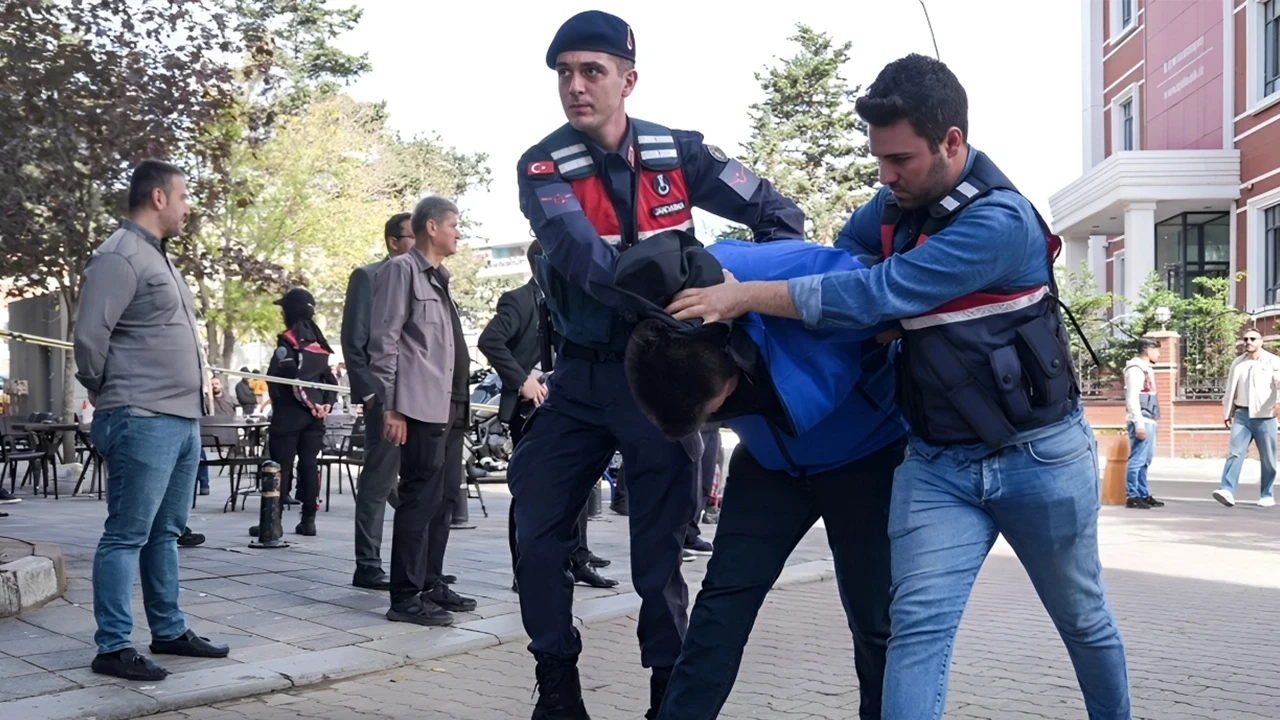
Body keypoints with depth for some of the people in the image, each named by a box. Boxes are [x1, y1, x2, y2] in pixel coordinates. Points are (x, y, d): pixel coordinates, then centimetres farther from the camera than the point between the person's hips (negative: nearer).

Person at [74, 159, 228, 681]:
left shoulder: (158, 256, 19)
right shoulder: (120, 256, -11)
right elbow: (89, 336, -16)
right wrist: (104, 390, -1)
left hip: (183, 418, 10)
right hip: (143, 421, -10)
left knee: (164, 533, 15)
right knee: (127, 536, -4)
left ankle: (169, 631, 24)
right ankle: (113, 647, 2)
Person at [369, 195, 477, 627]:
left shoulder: (437, 277, 21)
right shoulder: (402, 269, -5)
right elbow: (384, 340, -12)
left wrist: (460, 404, 18)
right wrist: (390, 407, -17)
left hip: (447, 408, 9)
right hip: (420, 408, -9)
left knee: (438, 501, 12)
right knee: (419, 499, -8)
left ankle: (430, 585, 21)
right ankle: (405, 597, -4)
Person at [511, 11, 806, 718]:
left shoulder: (678, 152, -5)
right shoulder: (543, 167, -9)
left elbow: (776, 210, 1)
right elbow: (582, 258, -27)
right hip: (582, 375, 1)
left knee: (659, 545, 3)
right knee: (536, 528, 2)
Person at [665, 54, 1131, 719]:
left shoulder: (998, 220, -24)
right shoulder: (895, 204, -1)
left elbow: (877, 294, -29)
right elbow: (843, 254, 21)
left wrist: (745, 297, -27)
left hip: (1039, 455, -4)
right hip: (938, 463, 5)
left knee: (1083, 619, 18)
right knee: (917, 627, -11)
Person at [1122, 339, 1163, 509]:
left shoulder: (1146, 369, 20)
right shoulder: (1136, 369, -10)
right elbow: (1132, 399, -17)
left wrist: (1147, 422, 16)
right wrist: (1139, 424, -21)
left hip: (1148, 421, 10)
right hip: (1141, 422, -10)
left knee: (1145, 460, 12)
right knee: (1137, 460, -9)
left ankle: (1143, 495, 18)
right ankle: (1132, 496, -7)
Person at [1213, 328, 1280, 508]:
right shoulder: (1238, 363, 11)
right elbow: (1231, 389, 16)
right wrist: (1227, 413, 15)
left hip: (1264, 416, -2)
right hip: (1242, 414, 3)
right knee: (1235, 452, -10)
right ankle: (1227, 491, -19)